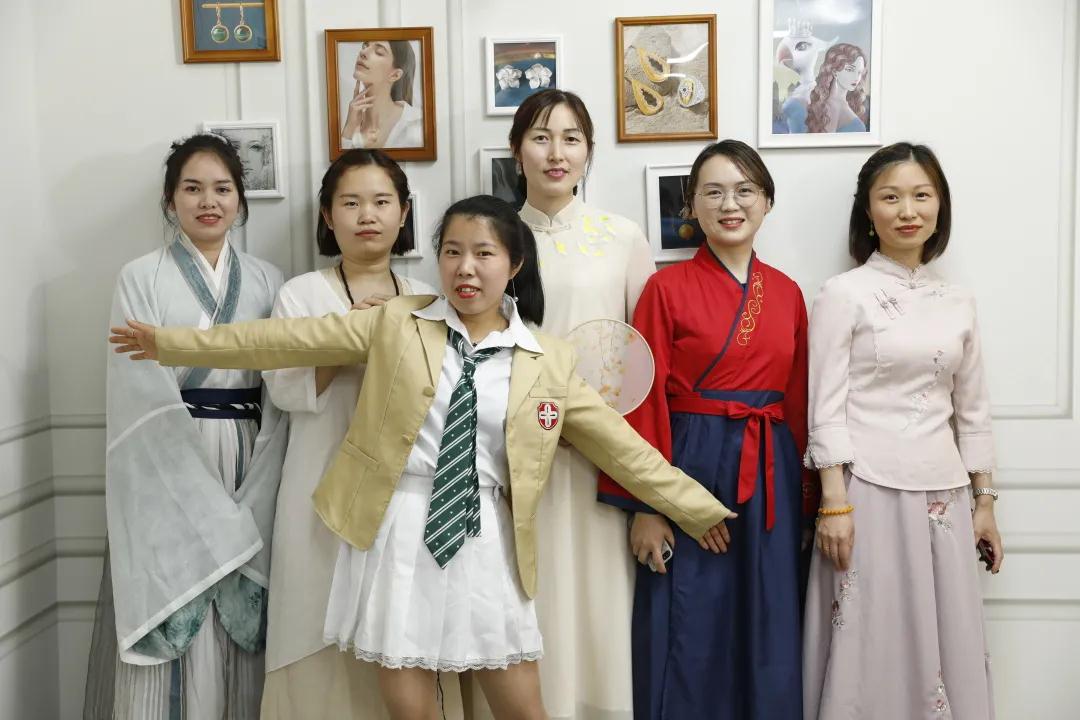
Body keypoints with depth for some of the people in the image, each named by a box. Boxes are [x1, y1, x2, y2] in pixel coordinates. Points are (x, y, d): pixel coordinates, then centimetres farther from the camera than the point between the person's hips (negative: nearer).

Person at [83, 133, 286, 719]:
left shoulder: (266, 281, 9)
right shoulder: (141, 279, 0)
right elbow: (145, 397, -8)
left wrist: (255, 499, -9)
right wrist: (208, 506, -14)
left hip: (247, 467, 3)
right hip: (165, 471, -3)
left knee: (239, 644, 7)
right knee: (170, 632, -1)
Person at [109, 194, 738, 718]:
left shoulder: (549, 360, 2)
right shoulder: (395, 323, 1)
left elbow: (620, 444, 5)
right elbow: (291, 341, 3)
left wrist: (701, 510, 5)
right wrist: (172, 343, 4)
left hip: (485, 537, 1)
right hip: (399, 528, 0)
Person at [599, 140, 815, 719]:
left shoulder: (787, 293, 8)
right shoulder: (667, 287, -5)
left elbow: (797, 401, 10)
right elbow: (645, 402, -7)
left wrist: (806, 496, 8)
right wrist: (645, 506, -11)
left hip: (771, 480, 4)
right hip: (691, 471, -4)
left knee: (768, 641, 12)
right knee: (687, 643, 4)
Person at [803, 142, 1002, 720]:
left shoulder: (958, 303, 10)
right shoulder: (844, 294, -4)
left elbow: (971, 409, 14)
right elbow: (827, 405, -8)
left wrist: (984, 503, 13)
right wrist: (834, 502, -14)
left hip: (943, 492, 5)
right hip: (870, 488, -4)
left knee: (947, 639, 10)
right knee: (873, 639, 2)